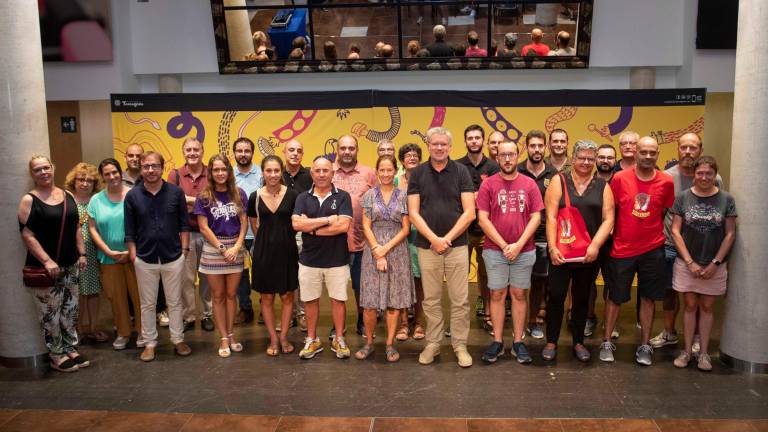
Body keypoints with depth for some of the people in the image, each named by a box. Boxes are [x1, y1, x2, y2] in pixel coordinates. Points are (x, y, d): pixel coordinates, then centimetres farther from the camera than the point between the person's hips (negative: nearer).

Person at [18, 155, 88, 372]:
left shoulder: (68, 196, 9)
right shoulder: (29, 200, -8)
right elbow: (27, 235, -13)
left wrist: (82, 254, 8)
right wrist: (47, 260, -19)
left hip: (70, 265, 5)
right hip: (45, 267, -5)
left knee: (70, 310, 13)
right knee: (50, 313, 1)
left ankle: (71, 349, 26)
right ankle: (56, 355, 13)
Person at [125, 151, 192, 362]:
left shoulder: (176, 192, -3)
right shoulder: (132, 196, -3)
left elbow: (184, 224, 2)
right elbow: (130, 231, 1)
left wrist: (184, 249, -2)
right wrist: (133, 255, -2)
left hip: (173, 257, 0)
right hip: (145, 259, 0)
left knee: (175, 302, 12)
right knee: (147, 304, 12)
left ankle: (178, 340, 25)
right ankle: (149, 343, 25)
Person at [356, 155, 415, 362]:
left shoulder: (403, 196, 4)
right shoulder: (369, 195, 4)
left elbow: (405, 229, 0)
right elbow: (366, 227, 0)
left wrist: (386, 248, -10)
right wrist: (377, 253, -9)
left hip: (397, 252, 0)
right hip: (373, 251, 0)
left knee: (394, 300, 4)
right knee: (370, 302, -1)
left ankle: (390, 344, 16)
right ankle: (369, 342, 16)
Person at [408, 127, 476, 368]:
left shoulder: (461, 172, 1)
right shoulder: (418, 174, 4)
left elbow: (469, 213, -4)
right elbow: (413, 213, -1)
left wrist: (447, 239, -10)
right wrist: (434, 239, -11)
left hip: (457, 245, -1)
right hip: (427, 246, 1)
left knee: (460, 300, 3)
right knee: (431, 299, 9)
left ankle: (460, 345, 16)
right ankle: (432, 344, 21)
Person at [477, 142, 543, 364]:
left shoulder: (529, 184, 4)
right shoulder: (488, 184, 0)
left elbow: (536, 217, 0)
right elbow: (483, 218, -4)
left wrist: (519, 244, -10)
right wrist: (503, 245, -10)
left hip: (524, 251, 1)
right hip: (495, 250, -1)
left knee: (519, 294, 7)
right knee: (497, 295, 4)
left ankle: (518, 343, 16)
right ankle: (497, 342, 14)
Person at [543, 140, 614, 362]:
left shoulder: (602, 186, 7)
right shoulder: (559, 181, 1)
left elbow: (608, 219, 0)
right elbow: (551, 217, -6)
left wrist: (595, 245, -13)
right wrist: (552, 247, -14)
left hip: (589, 254, 2)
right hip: (561, 252, -2)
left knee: (582, 298, 12)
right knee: (556, 296, 0)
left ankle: (578, 342, 25)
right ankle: (551, 342, 14)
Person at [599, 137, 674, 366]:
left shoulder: (666, 181, -2)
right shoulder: (620, 178, -5)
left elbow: (667, 212, 10)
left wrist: (655, 233, 5)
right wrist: (609, 234, 0)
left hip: (652, 250, 1)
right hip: (621, 249, -1)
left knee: (648, 298, 10)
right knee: (615, 297, 8)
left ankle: (645, 346, 22)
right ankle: (607, 342, 22)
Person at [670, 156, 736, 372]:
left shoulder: (726, 199, -2)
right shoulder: (683, 197, -3)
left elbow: (730, 234, -1)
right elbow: (675, 231, -4)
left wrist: (715, 263, -7)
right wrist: (690, 262, -9)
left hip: (714, 265, 0)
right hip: (687, 263, 0)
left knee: (707, 307, 9)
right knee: (690, 306, 8)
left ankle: (704, 352, 19)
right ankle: (687, 350, 18)